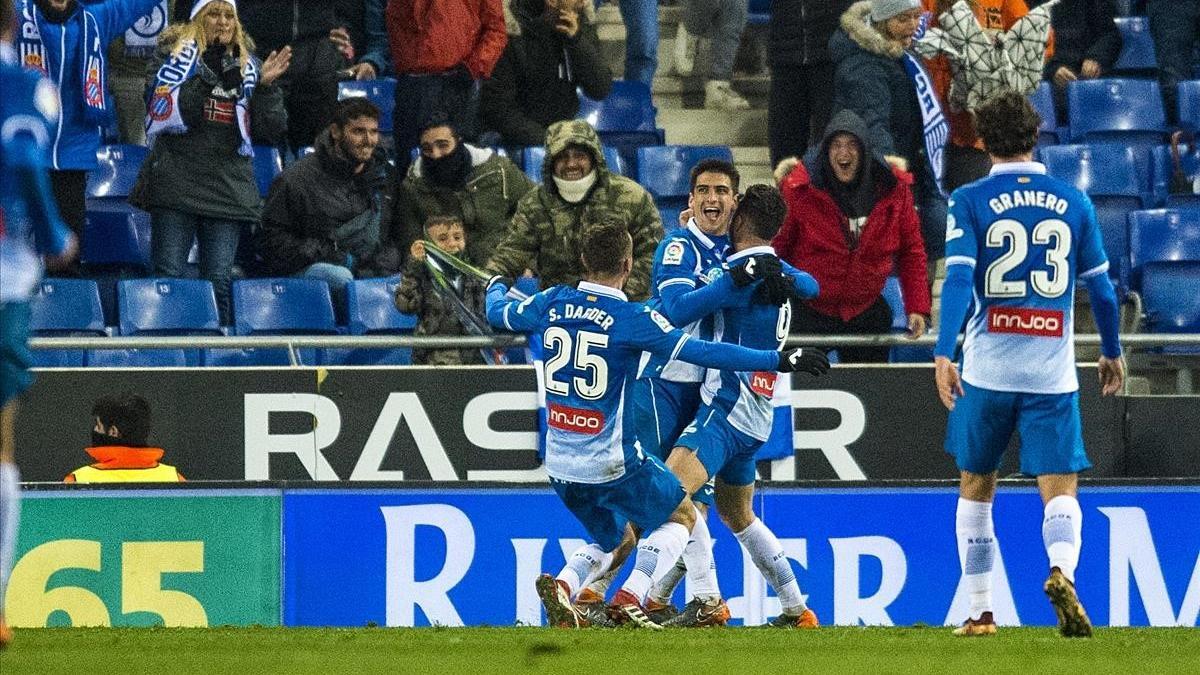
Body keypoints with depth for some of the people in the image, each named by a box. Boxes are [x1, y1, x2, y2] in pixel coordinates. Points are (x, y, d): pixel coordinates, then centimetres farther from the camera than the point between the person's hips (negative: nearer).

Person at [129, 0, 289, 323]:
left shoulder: (248, 66, 14)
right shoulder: (175, 57, 3)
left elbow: (271, 130, 11)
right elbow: (164, 115, -12)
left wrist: (266, 87, -4)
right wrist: (209, 81, -18)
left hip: (228, 187, 3)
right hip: (177, 184, -3)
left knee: (219, 280, 1)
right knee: (169, 275, -5)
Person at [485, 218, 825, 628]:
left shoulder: (551, 304, -1)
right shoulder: (630, 318, -16)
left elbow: (497, 313, 19)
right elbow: (703, 353, -19)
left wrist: (497, 287, 43)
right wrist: (779, 361, -14)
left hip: (559, 463, 6)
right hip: (611, 464, -6)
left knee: (616, 540, 25)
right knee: (682, 516, 15)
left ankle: (562, 586, -4)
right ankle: (629, 600, -4)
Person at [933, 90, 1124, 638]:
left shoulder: (970, 201, -1)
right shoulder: (1074, 203, 6)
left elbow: (957, 278, -13)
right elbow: (1101, 287, 11)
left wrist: (944, 354, -18)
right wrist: (1112, 353, 25)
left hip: (987, 371, 0)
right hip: (1052, 375, 0)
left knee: (976, 489, 17)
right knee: (1060, 492, -1)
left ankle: (979, 613, 18)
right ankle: (1062, 572, -32)